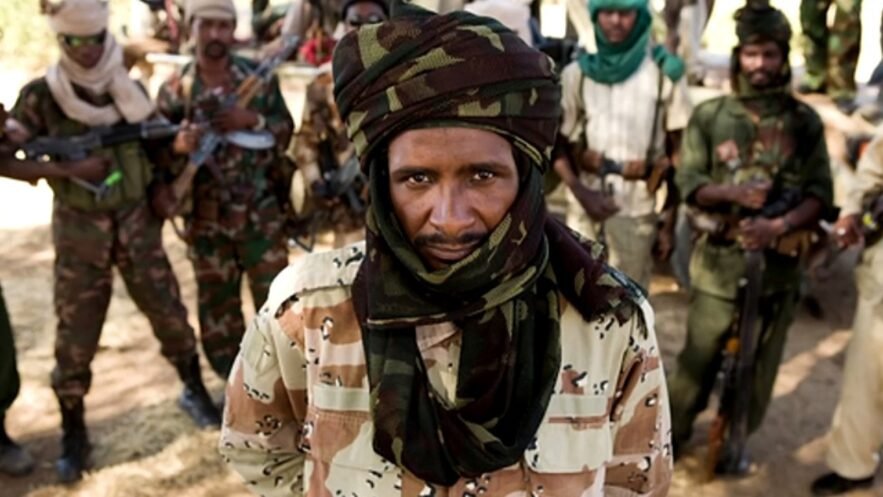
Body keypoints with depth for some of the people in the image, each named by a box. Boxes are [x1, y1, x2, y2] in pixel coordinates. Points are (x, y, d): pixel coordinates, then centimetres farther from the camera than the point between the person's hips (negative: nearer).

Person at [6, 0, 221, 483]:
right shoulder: (40, 96, -6)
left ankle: (195, 392, 32)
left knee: (169, 312, 9)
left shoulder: (131, 90, 3)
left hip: (137, 222, 2)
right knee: (76, 334, 4)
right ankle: (73, 433, 21)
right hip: (79, 230, -2)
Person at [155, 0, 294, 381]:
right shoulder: (174, 90, -2)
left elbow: (286, 131, 2)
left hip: (261, 210, 0)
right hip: (206, 218, 1)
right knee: (217, 307, 10)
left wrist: (253, 119, -17)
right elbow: (159, 159, 0)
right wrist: (179, 146, -23)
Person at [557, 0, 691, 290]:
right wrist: (580, 192, -12)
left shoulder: (665, 72, -2)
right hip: (586, 201, 2)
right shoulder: (578, 73, 3)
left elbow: (680, 152, 1)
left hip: (638, 205, -2)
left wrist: (671, 219, -2)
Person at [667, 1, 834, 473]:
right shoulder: (709, 115, -1)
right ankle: (676, 429, 29)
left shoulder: (805, 122, 1)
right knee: (700, 355, 8)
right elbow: (688, 182, -4)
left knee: (759, 361, 12)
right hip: (718, 260, -1)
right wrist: (735, 193, -21)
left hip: (778, 261, 2)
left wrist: (777, 225, -19)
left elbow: (820, 193, -2)